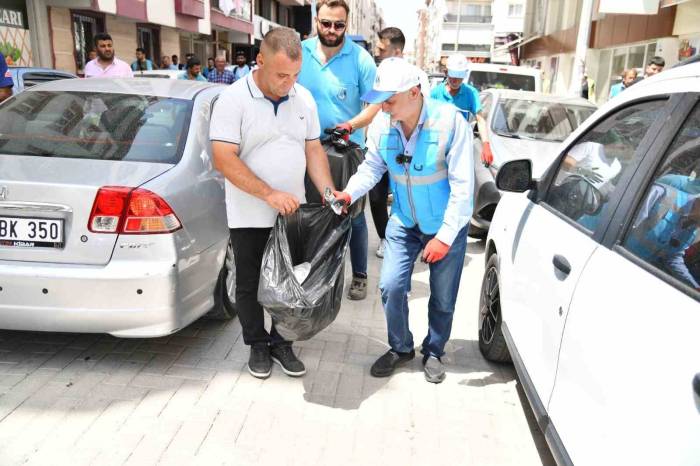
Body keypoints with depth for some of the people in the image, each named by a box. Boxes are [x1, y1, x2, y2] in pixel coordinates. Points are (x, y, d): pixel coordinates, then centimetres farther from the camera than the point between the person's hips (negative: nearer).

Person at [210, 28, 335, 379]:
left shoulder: (303, 99, 3)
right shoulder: (233, 99, -14)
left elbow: (314, 151, 9)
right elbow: (224, 159, -19)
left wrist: (331, 195, -3)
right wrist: (270, 194, -25)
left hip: (293, 214, 4)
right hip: (249, 218, -4)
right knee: (250, 285, 11)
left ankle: (282, 343, 30)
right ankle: (257, 344, 31)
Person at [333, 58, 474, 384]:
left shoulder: (449, 121, -24)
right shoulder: (382, 124, -13)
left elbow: (462, 185, -20)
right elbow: (371, 167, 2)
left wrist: (445, 235, -21)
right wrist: (349, 193, -18)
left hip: (446, 224, -3)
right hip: (404, 221, 3)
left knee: (443, 297, 10)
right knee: (391, 286, -2)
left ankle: (433, 352, 34)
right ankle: (400, 348, 23)